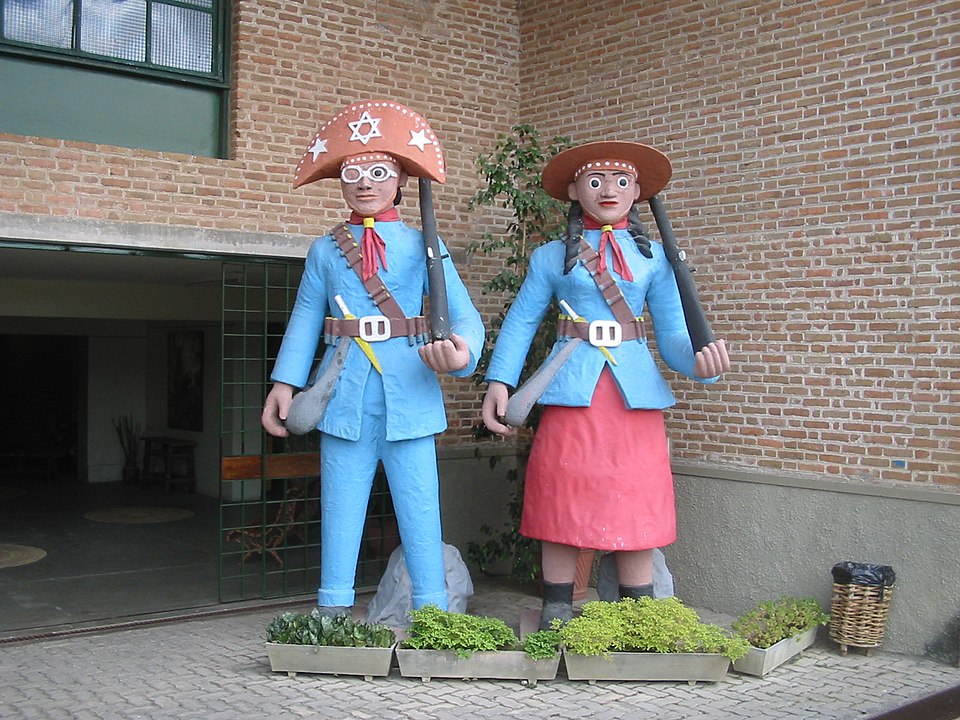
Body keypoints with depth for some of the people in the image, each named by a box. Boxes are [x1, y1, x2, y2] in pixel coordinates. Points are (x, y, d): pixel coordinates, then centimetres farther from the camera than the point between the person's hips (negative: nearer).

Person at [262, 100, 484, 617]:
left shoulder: (423, 247, 5)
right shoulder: (324, 252, 12)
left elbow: (464, 315, -3)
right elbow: (304, 322, 9)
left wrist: (460, 351, -26)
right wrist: (284, 385, -2)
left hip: (409, 395, -1)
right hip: (344, 395, 2)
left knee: (419, 507, 1)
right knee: (339, 509, 8)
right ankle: (332, 613, 17)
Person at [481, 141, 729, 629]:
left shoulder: (654, 257, 11)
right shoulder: (552, 257, 9)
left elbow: (672, 333, 6)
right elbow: (520, 323, 5)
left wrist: (699, 362, -15)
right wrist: (499, 381, -9)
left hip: (635, 392, 1)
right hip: (571, 391, -1)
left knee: (636, 511, 3)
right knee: (562, 506, 1)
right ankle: (555, 620, 14)